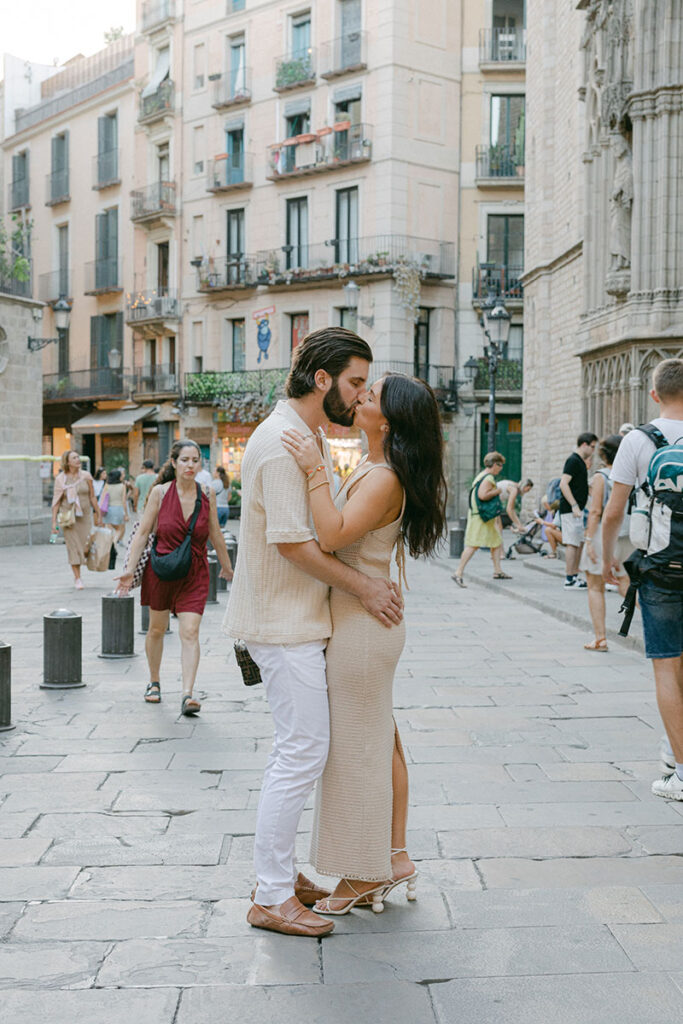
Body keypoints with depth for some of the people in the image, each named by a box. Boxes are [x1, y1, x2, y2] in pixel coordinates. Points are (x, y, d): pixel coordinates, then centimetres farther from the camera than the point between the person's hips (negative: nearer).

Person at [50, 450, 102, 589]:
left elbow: (92, 497, 6)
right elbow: (56, 501, -1)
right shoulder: (60, 479, -3)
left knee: (85, 546, 0)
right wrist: (54, 521, -5)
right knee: (73, 547, -3)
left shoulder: (86, 476, 1)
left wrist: (98, 514, 8)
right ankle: (77, 578, 4)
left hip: (84, 515, 2)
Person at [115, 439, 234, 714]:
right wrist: (130, 568, -9)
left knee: (190, 632, -12)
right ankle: (154, 682, 35)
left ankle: (187, 694, -14)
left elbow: (215, 534, 11)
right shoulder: (160, 492, -6)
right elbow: (143, 532, -3)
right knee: (157, 629, 15)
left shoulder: (207, 495, -2)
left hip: (195, 573, 0)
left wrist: (226, 567, 20)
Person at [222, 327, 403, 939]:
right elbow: (293, 544, -22)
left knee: (300, 749, 15)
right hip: (284, 623, -10)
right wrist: (364, 588, -14)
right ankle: (272, 898, 3)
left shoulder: (310, 437, 15)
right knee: (303, 752, -6)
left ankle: (280, 874, 25)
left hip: (299, 619, 10)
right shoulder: (282, 443, -19)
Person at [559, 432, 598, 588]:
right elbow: (563, 484, -22)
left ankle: (575, 575, 17)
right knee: (572, 543, -8)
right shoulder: (573, 461, -13)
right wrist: (574, 506, -24)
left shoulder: (580, 461, 18)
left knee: (580, 543, 12)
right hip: (570, 510, -10)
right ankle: (570, 579, -5)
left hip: (577, 509, 10)